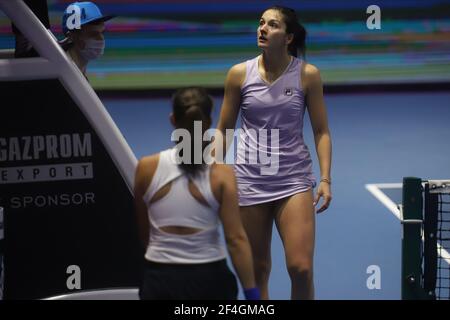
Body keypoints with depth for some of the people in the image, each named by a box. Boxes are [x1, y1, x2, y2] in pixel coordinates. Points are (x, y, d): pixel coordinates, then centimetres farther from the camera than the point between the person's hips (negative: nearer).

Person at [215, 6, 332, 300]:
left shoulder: (308, 74, -3)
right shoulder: (240, 74, 0)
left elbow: (321, 131, 2)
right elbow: (223, 130, 9)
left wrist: (325, 179, -7)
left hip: (294, 179, -1)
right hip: (249, 180, 1)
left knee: (301, 268, -10)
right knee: (257, 270, 7)